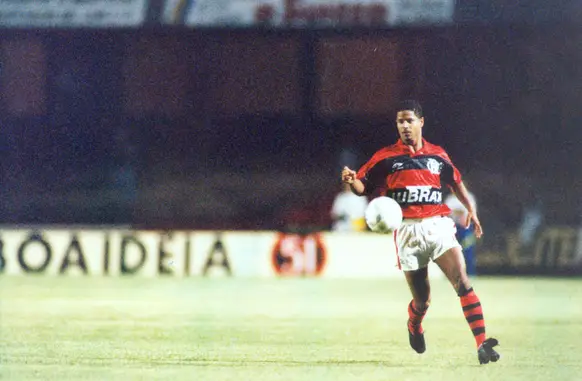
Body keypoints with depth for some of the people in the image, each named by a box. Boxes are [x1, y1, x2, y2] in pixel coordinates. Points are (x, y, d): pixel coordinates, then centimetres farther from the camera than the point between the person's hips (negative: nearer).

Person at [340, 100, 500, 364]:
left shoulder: (437, 155, 12)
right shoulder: (385, 157, 4)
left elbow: (455, 181, 28)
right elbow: (362, 187, 3)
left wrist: (470, 209, 22)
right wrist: (351, 180, -19)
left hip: (438, 226, 1)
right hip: (407, 231, -1)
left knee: (462, 281, -18)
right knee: (422, 300, 3)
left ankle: (482, 344, -24)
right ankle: (414, 325, 41)